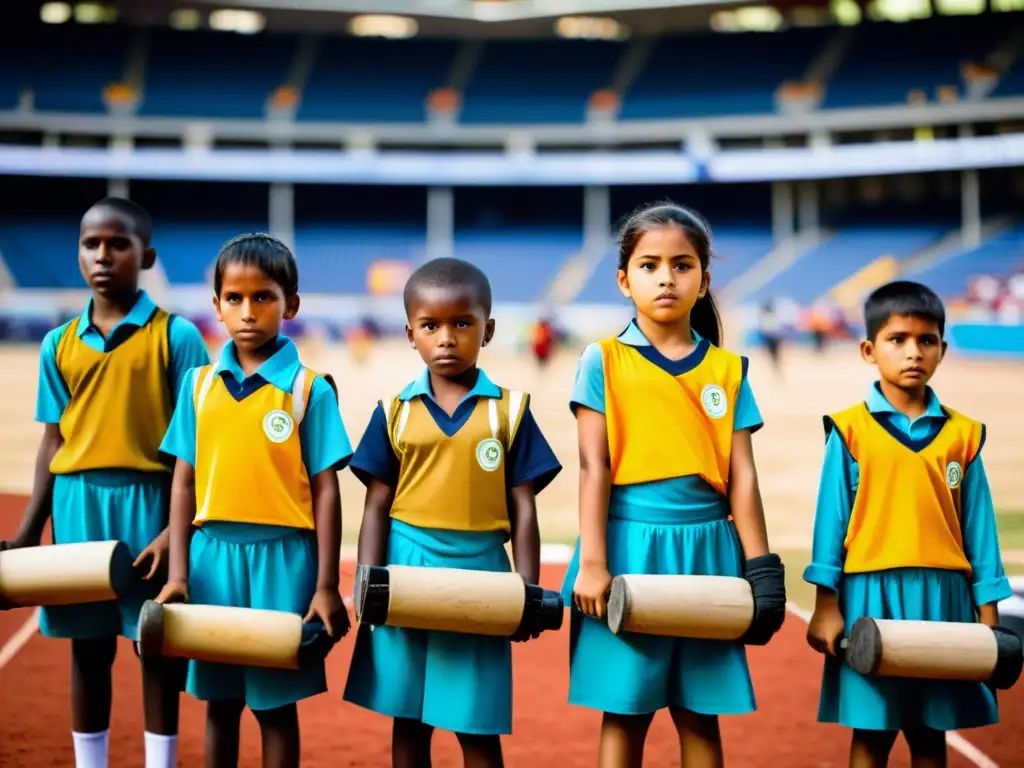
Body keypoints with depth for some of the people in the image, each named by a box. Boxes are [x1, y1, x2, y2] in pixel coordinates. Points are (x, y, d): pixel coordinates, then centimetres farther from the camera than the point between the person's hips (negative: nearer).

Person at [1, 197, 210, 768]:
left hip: (150, 502, -3)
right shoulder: (59, 345, 7)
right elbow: (53, 443, 10)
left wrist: (177, 529, -13)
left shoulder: (175, 336, -4)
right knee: (88, 647, 11)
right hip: (79, 506, 3)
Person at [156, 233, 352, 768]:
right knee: (220, 702, 14)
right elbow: (184, 483, 7)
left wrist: (326, 587, -7)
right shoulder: (199, 385, 6)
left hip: (281, 557, -3)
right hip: (214, 554, 3)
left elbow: (325, 491, -4)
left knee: (276, 703, 7)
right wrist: (178, 572, 1)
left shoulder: (310, 389, -4)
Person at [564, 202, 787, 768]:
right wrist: (593, 563, -10)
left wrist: (759, 566, 2)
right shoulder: (604, 360, 0)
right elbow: (594, 469, -4)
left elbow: (741, 475, 5)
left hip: (704, 549, 2)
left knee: (700, 716, 9)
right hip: (630, 546, -2)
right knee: (624, 713, 5)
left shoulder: (727, 370, 7)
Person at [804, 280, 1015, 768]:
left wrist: (989, 611, 5)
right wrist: (826, 604, -5)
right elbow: (831, 516, -2)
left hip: (943, 597, 3)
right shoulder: (850, 430, -3)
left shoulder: (962, 434, 5)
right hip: (872, 595, -2)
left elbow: (978, 525, 6)